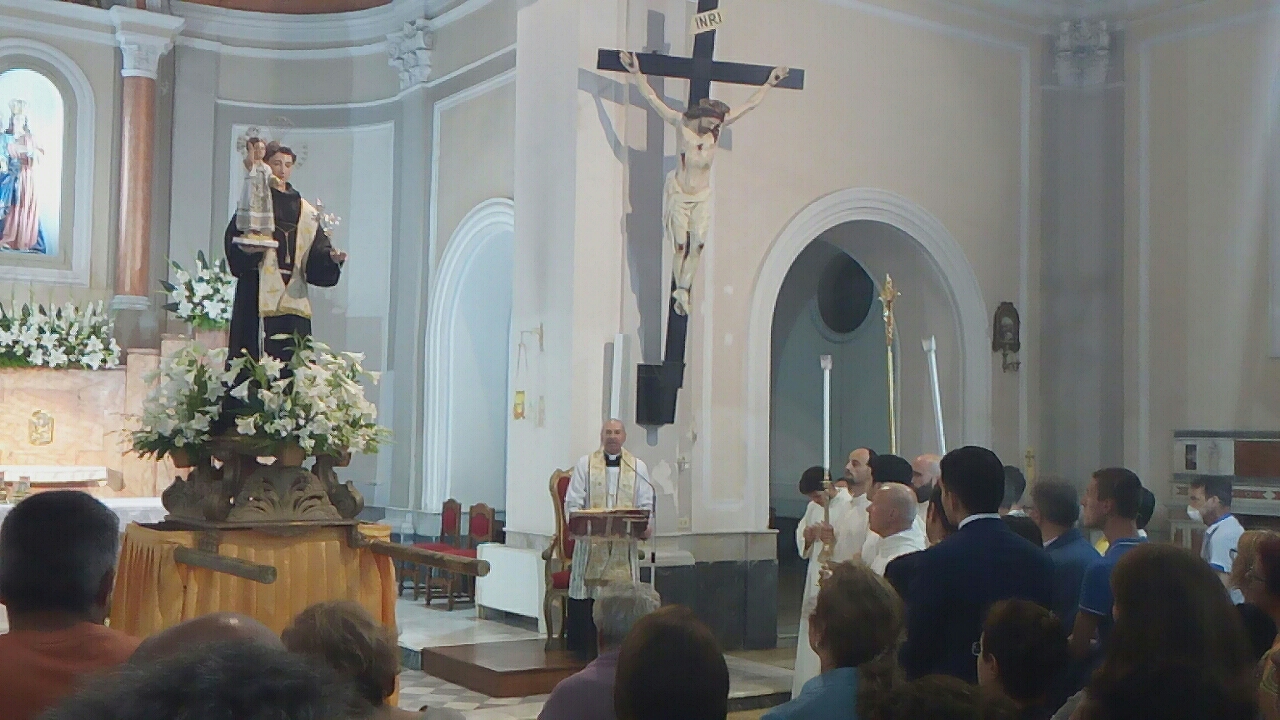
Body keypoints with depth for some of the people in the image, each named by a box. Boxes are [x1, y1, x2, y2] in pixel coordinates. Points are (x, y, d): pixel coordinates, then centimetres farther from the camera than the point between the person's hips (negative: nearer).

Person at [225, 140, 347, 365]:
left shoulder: (306, 212, 17)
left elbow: (316, 255, 10)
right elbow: (233, 243, -4)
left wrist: (330, 256, -10)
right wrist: (248, 250, -25)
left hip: (294, 300, 4)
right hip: (260, 299, -3)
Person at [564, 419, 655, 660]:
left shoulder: (638, 467, 14)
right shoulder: (585, 464, 10)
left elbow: (646, 505, 9)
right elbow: (573, 501, 4)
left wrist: (646, 527, -10)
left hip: (624, 544, 1)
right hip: (591, 542, -1)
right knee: (585, 599, -4)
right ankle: (583, 653, 2)